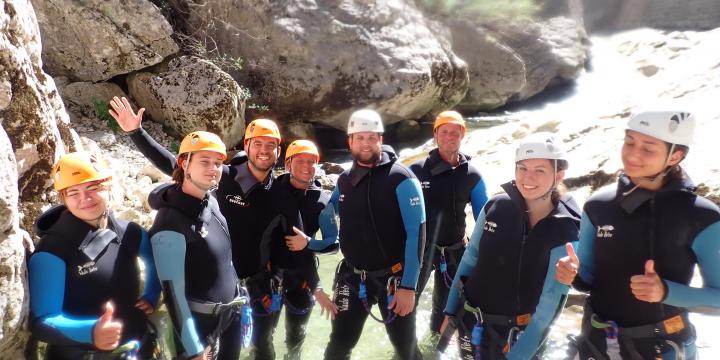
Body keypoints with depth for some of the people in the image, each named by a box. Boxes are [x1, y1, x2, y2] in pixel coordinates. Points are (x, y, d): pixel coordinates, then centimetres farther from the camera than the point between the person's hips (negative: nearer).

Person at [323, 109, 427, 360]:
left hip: (393, 278, -4)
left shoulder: (401, 179, -13)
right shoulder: (344, 180, 4)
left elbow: (416, 234, -16)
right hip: (352, 277, 4)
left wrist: (408, 286, -18)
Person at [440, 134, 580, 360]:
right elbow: (470, 260, 2)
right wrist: (450, 311, 6)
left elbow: (549, 304, -17)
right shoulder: (496, 208, -9)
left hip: (519, 334, -3)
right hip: (471, 323, 3)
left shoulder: (565, 234, -18)